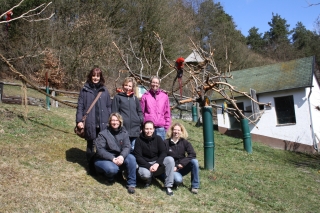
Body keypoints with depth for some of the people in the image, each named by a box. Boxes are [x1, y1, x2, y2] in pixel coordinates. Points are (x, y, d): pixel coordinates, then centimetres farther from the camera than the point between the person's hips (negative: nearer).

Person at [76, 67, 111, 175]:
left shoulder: (104, 90, 7)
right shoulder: (85, 90, 2)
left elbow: (109, 106, 7)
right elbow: (80, 106, 0)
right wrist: (79, 120, -8)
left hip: (103, 123, 1)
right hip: (90, 123, -1)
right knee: (90, 145, 11)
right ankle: (91, 167, 24)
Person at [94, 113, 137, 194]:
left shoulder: (124, 132, 2)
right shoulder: (103, 134, -8)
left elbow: (127, 147, -9)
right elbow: (100, 150, -17)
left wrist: (122, 156, -31)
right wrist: (112, 158, -29)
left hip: (119, 158, 4)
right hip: (103, 159, -3)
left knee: (131, 158, -26)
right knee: (112, 168, -36)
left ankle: (131, 184, -16)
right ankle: (110, 177, 3)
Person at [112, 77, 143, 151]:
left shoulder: (135, 98, 15)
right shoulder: (117, 97, 3)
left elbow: (140, 112, 19)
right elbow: (114, 113, 0)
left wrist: (141, 121, 5)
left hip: (135, 130, 4)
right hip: (122, 129, -4)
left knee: (134, 150, 10)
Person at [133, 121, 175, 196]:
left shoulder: (158, 138, -2)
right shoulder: (139, 140, -7)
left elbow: (163, 152, -7)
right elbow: (138, 156, -10)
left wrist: (157, 164, -24)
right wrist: (149, 166, -22)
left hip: (157, 163, 2)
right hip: (145, 164, -2)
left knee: (170, 159, -26)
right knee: (145, 174, -37)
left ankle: (168, 186, -20)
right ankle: (148, 179, 4)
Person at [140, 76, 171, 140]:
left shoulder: (164, 96, 7)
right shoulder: (145, 96, 3)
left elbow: (167, 113, 10)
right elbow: (141, 112, 6)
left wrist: (167, 126, 6)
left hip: (161, 128, 1)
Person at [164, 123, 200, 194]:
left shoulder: (184, 142, -1)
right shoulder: (166, 143, -6)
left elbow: (192, 154, -11)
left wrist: (182, 163, -22)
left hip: (182, 167, 3)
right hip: (172, 168, -3)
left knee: (194, 161, -26)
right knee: (178, 180, -35)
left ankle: (195, 186, -13)